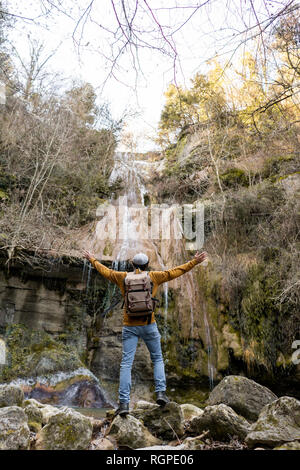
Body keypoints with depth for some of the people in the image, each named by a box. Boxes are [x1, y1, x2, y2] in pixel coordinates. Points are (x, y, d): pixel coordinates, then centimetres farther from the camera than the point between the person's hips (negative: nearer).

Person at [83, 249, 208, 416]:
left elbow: (105, 271, 17)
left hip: (129, 326, 1)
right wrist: (194, 262, 11)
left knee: (126, 363, 1)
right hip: (148, 325, -1)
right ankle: (161, 392, 7)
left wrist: (93, 260, 35)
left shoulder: (123, 277, 3)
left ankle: (124, 403, -2)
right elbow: (175, 272, 3)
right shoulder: (153, 277, -1)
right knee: (157, 359, 17)